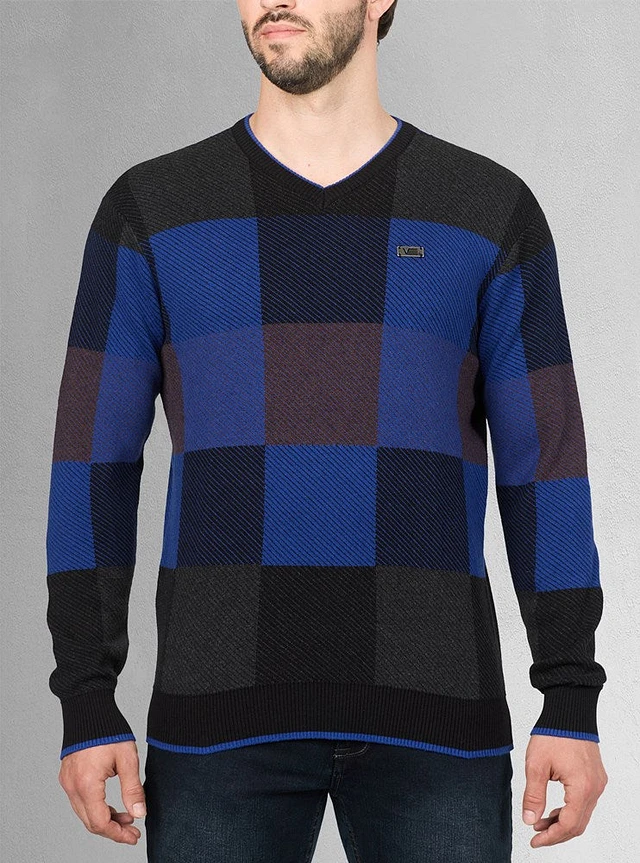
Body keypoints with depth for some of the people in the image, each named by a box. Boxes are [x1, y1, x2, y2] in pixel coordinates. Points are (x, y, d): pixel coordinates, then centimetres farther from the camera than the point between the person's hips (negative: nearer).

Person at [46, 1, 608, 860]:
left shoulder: (492, 210, 5)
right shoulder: (150, 209, 5)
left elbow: (544, 468, 4)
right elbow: (94, 468, 3)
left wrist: (573, 707, -1)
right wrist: (87, 710, -3)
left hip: (429, 709, 0)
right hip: (227, 709, 0)